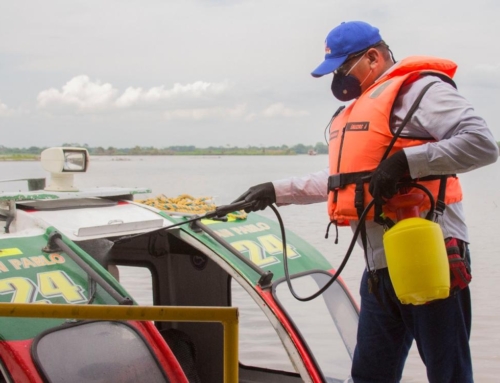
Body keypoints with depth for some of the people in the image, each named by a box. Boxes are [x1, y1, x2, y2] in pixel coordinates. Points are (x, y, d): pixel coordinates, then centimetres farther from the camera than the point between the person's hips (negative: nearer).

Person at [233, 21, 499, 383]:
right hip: (380, 267, 10)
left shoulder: (418, 89, -8)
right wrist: (277, 191, 26)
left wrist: (405, 160, -24)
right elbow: (339, 179, 28)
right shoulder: (358, 110, 21)